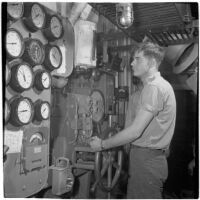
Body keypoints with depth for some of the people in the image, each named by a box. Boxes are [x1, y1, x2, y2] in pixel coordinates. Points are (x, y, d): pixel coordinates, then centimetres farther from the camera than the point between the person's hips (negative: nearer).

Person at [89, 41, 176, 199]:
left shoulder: (154, 87, -16)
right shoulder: (160, 85, 16)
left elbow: (135, 131, -21)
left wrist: (102, 144, -10)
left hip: (146, 160, -10)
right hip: (149, 157, 10)